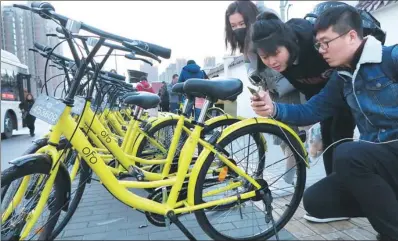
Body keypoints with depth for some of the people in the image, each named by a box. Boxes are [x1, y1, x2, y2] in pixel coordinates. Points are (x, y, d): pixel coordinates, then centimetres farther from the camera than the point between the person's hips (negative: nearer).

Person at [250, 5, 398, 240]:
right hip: (374, 157, 7)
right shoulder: (342, 78, 11)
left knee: (347, 155, -33)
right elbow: (310, 111, 7)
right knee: (315, 201, -3)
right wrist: (274, 109, -10)